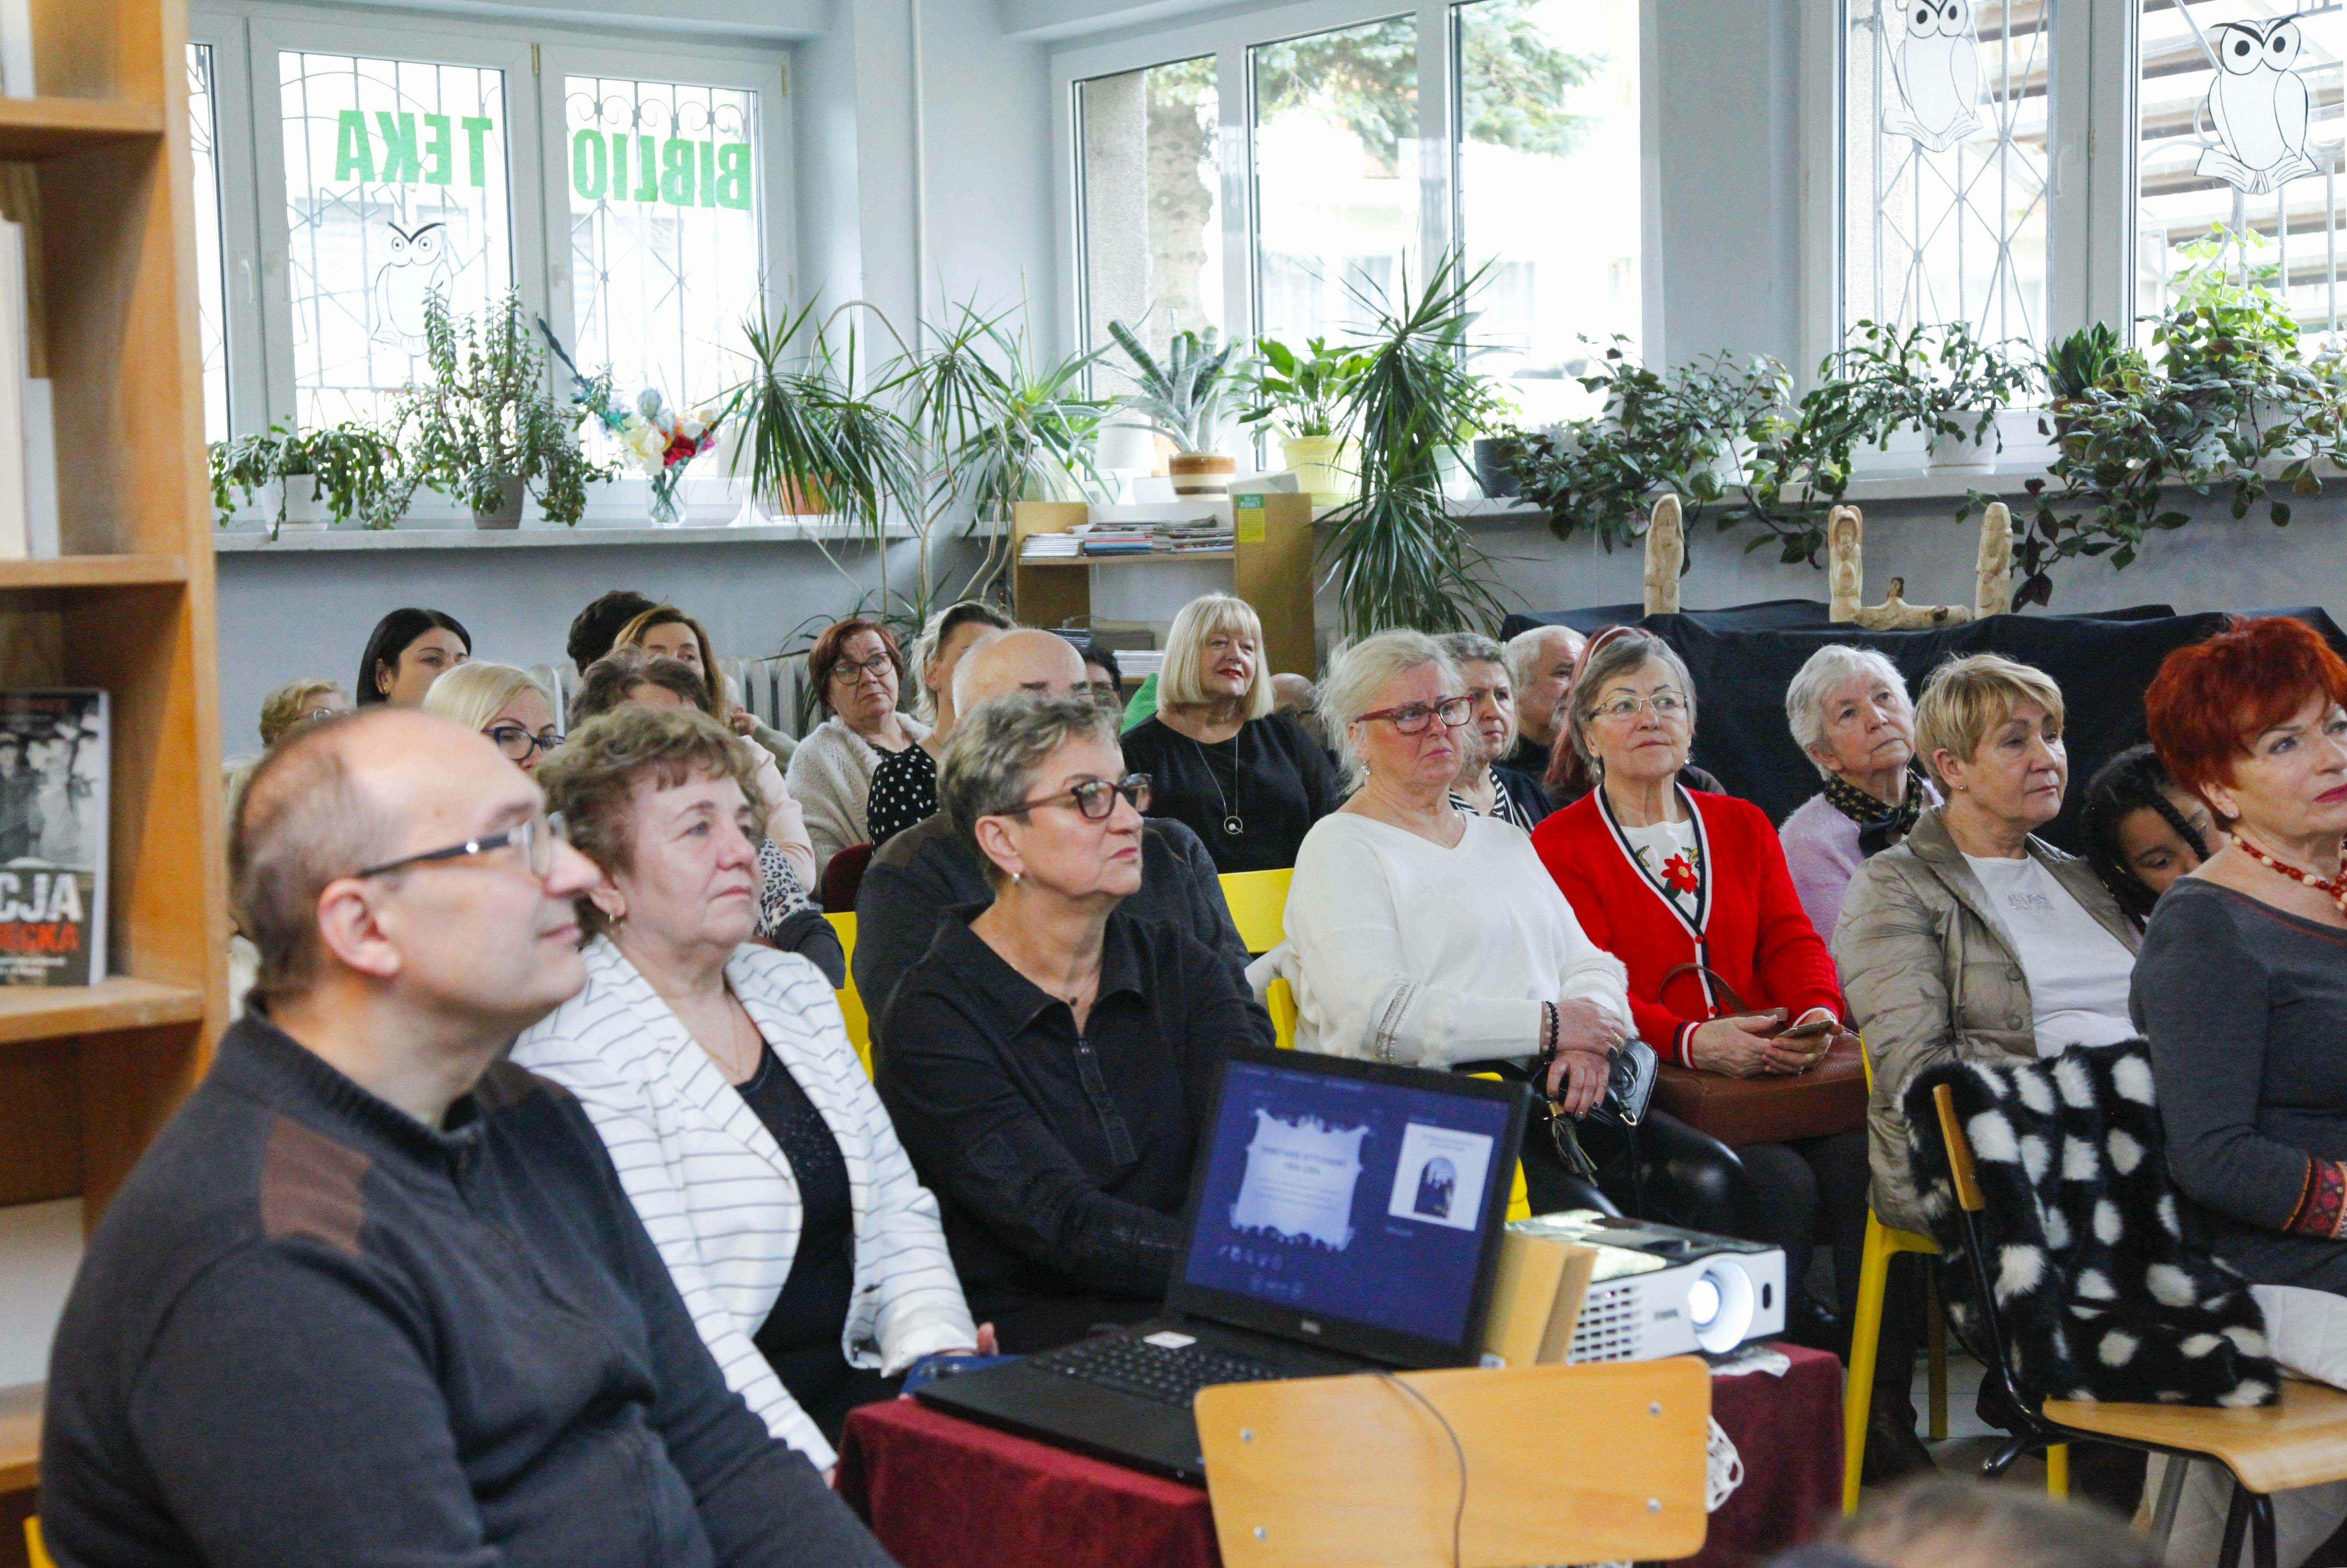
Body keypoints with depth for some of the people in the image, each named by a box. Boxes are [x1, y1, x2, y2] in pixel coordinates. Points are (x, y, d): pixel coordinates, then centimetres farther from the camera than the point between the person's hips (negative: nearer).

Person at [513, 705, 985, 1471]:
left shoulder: (796, 987, 14)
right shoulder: (574, 1051, -11)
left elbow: (898, 1208, 14)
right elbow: (667, 1315, -18)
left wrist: (939, 1353, -5)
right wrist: (817, 1480, -25)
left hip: (855, 1378, 7)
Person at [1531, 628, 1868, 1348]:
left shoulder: (1743, 825, 23)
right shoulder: (1560, 846, 6)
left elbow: (1790, 939, 12)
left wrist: (1818, 1015, -12)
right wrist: (1691, 1041, -25)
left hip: (1776, 1074, 4)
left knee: (1863, 1161, -24)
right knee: (1779, 1181, -30)